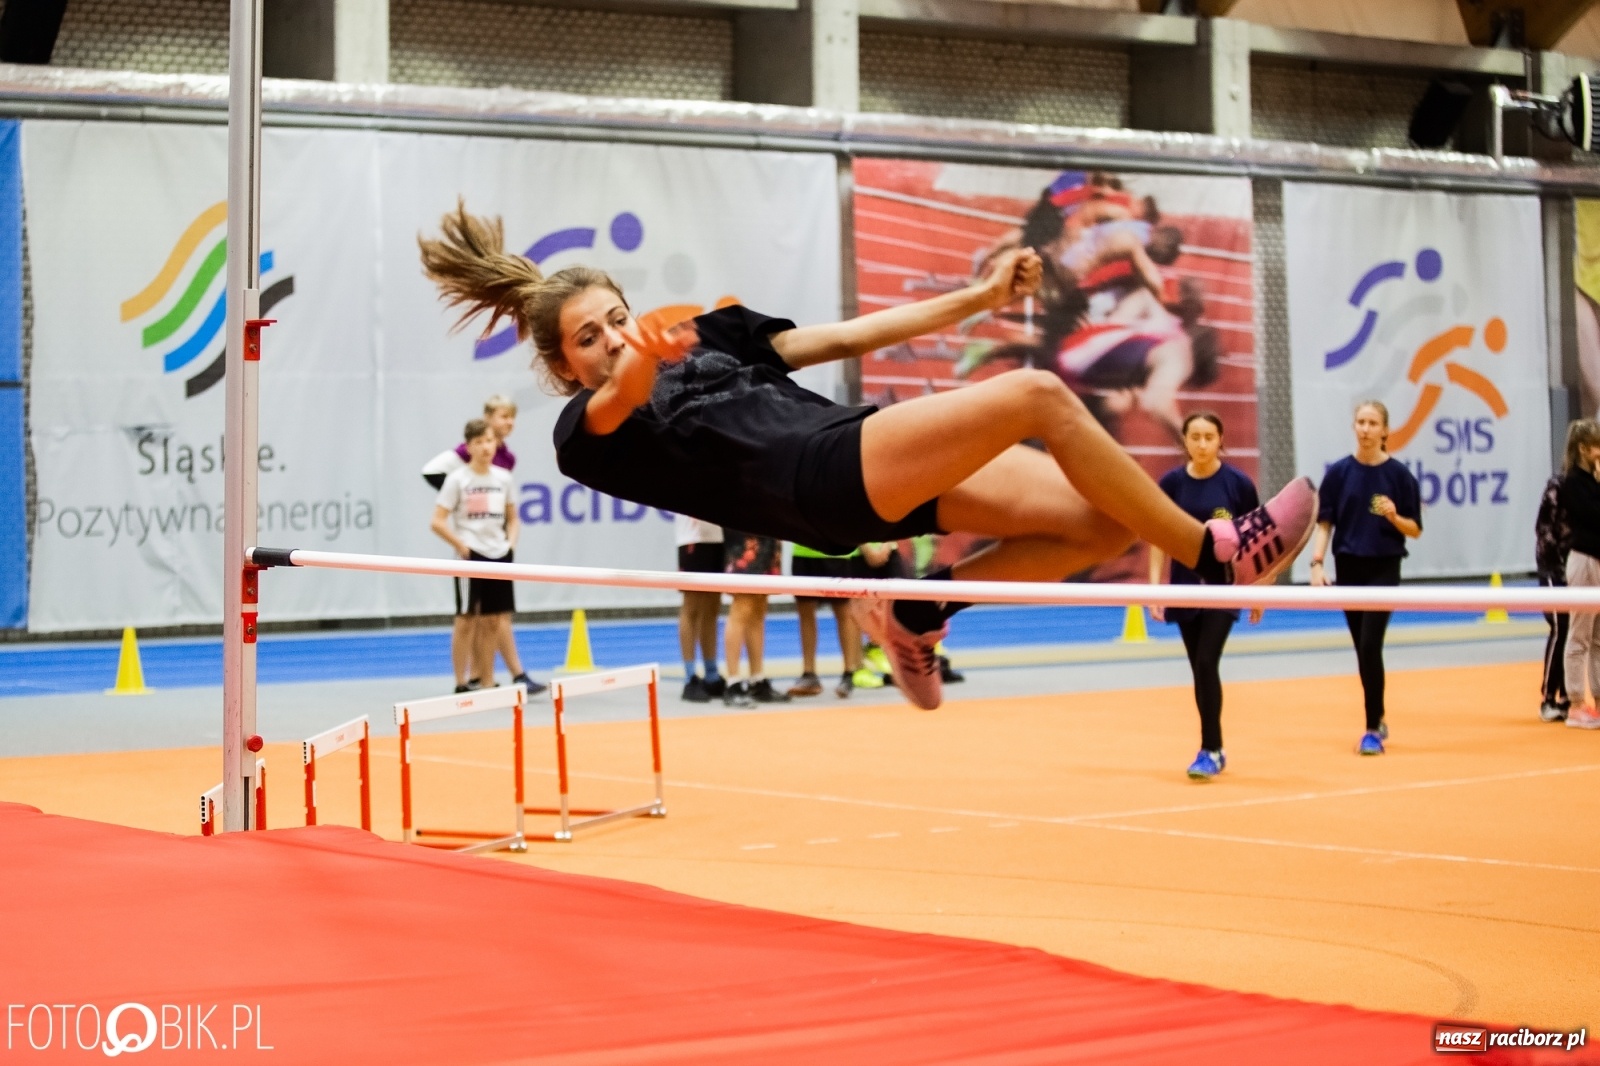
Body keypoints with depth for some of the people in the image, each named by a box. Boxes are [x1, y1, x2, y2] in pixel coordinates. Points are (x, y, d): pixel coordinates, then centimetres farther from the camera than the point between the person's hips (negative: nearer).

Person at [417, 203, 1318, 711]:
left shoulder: (711, 336, 25)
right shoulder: (587, 432, 6)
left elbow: (850, 336, 24)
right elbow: (619, 401, -20)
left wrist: (980, 297, 19)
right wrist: (638, 374, -44)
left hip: (890, 470, 8)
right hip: (821, 479, -8)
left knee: (1104, 524, -8)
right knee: (1039, 395, -21)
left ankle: (922, 609, 5)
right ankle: (1210, 554, -10)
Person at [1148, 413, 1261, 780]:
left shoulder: (1238, 483, -7)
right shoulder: (1171, 483, -1)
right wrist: (1155, 586, -2)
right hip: (1185, 587, 3)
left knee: (1207, 663, -14)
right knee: (1199, 670, 8)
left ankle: (1210, 750, -7)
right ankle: (1213, 749, 18)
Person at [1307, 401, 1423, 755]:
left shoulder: (1399, 474, -3)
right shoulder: (1338, 472, 2)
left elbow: (1415, 530, 0)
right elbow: (1324, 523, 2)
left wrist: (1394, 516, -20)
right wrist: (1318, 562, -10)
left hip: (1383, 569, -3)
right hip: (1348, 568, 3)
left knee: (1370, 645, -13)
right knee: (1363, 649, 10)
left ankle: (1373, 730, -6)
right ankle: (1378, 718, 26)